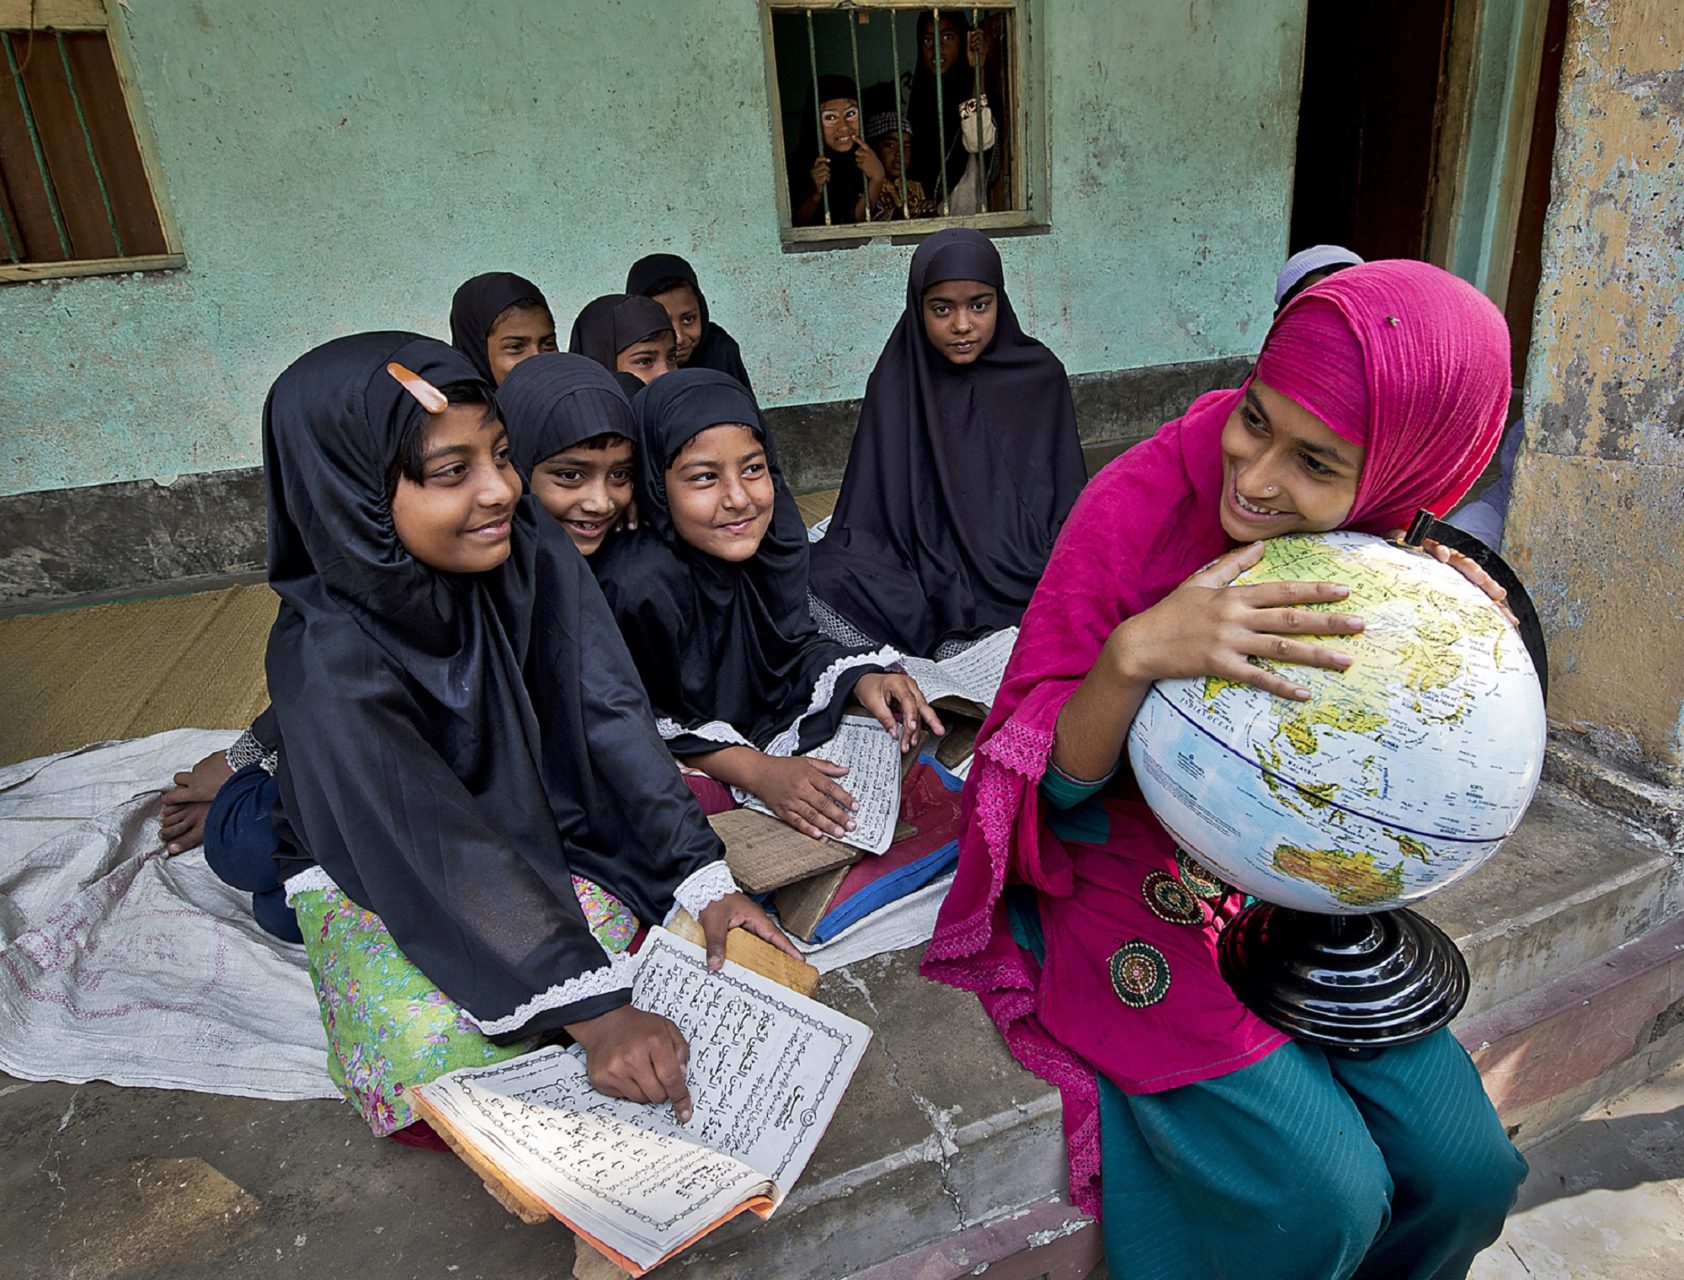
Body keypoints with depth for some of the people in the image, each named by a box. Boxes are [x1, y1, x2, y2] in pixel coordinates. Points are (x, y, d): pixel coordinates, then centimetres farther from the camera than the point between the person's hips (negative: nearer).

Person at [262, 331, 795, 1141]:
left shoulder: (531, 553, -18)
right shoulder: (329, 657, -29)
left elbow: (609, 714, -20)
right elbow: (436, 854, -34)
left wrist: (704, 881, -26)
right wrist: (592, 1015, -39)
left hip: (528, 836, 4)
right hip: (369, 877, -3)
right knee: (435, 1054, -30)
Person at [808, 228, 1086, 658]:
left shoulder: (1040, 375, 4)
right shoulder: (895, 384, 4)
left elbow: (1068, 507, 5)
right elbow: (867, 515, 4)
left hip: (1020, 572, 0)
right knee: (818, 593, -26)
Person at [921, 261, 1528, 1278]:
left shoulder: (1389, 549, -7)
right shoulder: (1142, 504, -22)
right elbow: (1049, 784, -19)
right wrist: (1136, 654, -38)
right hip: (1135, 890, -4)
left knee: (1465, 1172, -2)